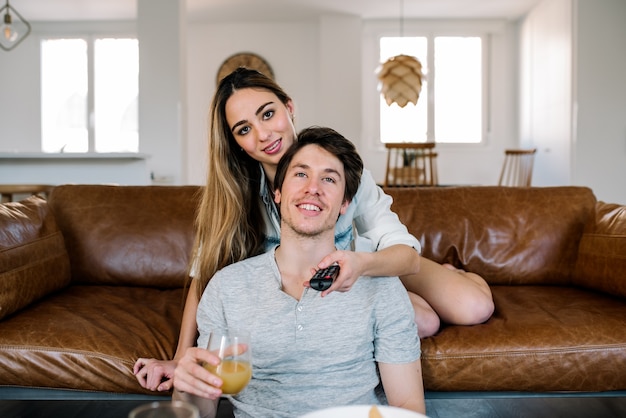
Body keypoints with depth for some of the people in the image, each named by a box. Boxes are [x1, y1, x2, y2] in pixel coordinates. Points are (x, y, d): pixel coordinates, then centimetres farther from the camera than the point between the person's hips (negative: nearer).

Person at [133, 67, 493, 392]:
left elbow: (406, 252, -30)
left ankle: (448, 271, 23)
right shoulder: (235, 190, -23)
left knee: (475, 308, -14)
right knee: (425, 322, -19)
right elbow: (206, 273, -20)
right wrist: (181, 357, -28)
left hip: (368, 266, 1)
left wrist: (361, 263, -52)